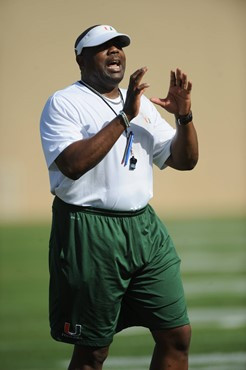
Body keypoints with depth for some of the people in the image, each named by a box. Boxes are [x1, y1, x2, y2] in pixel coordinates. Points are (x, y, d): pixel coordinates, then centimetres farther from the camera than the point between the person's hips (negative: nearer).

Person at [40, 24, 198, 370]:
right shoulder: (63, 103, -5)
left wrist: (184, 115, -3)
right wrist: (124, 117, -22)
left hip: (144, 227, 6)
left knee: (177, 335, 3)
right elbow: (73, 164, -21)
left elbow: (184, 160, 15)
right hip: (89, 232, -6)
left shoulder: (142, 104, 16)